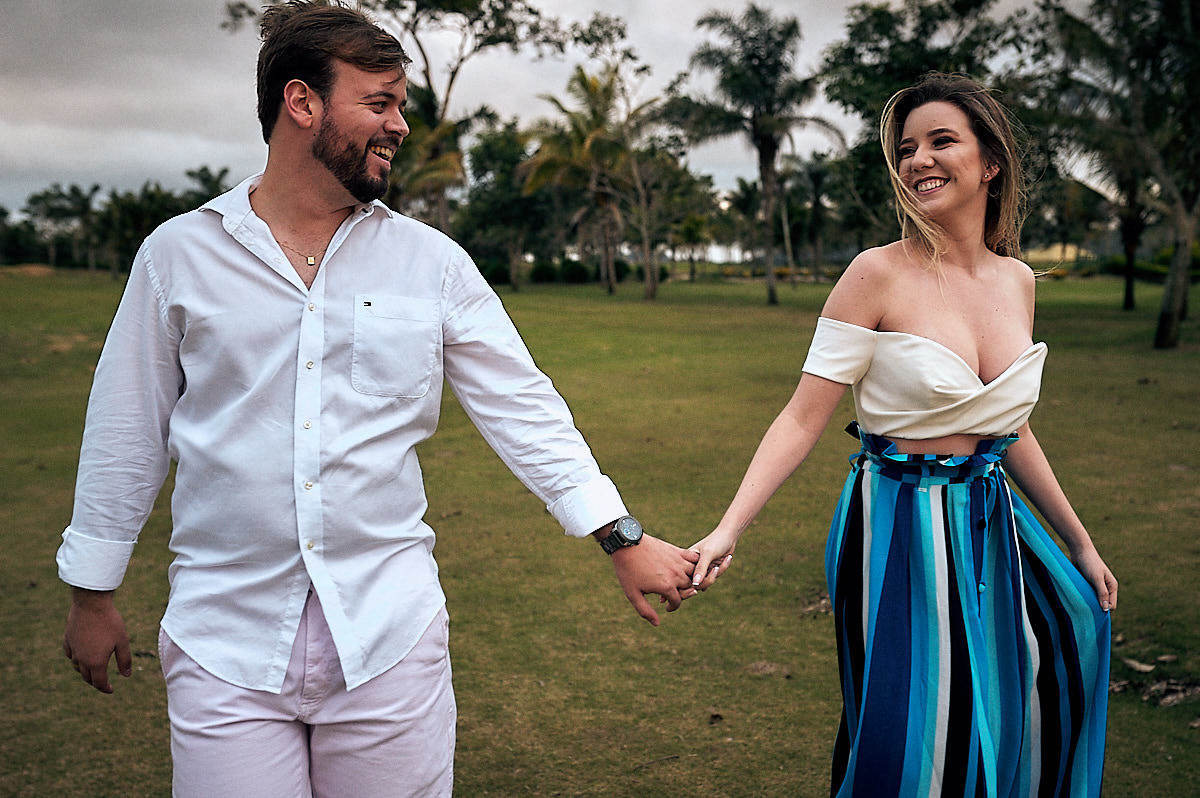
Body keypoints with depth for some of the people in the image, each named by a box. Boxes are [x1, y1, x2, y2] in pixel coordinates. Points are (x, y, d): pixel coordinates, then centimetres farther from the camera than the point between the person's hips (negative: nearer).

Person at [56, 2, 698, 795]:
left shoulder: (432, 262, 2)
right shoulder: (178, 254, 2)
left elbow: (523, 408, 2)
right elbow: (128, 433, 8)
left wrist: (620, 536, -3)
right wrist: (93, 591, 12)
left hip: (389, 638, 1)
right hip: (226, 643, 0)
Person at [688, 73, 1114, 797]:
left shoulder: (1017, 280, 4)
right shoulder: (879, 274, -13)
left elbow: (1009, 428, 14)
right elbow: (803, 418, -15)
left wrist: (1080, 543, 19)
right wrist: (728, 531, -26)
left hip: (989, 526, 6)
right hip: (899, 527, -6)